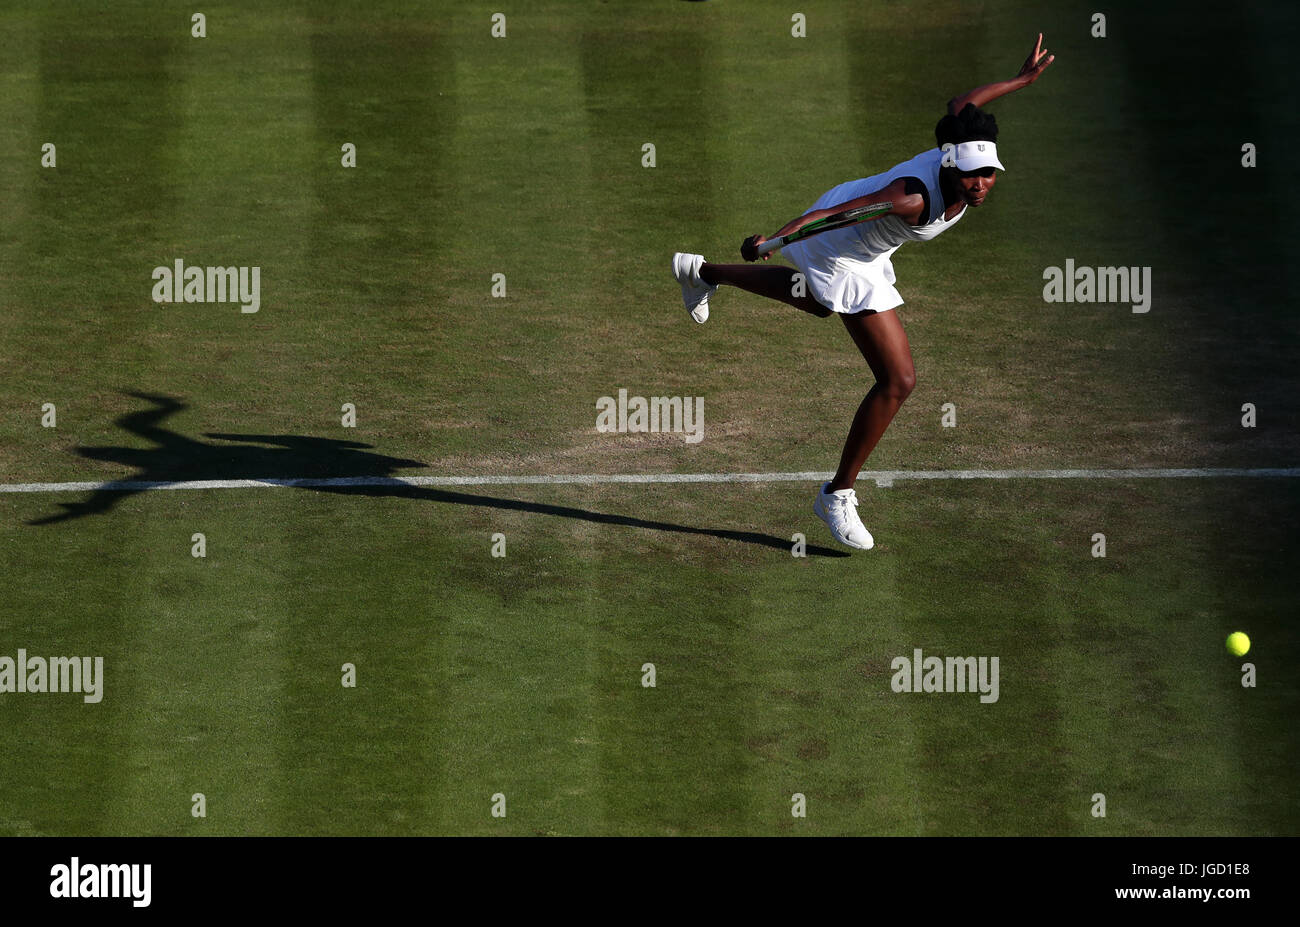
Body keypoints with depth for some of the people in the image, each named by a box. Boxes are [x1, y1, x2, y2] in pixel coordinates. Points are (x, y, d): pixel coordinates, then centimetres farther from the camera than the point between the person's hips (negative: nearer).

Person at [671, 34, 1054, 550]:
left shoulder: (960, 152, -21)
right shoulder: (914, 197, -41)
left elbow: (960, 105, 0)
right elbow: (835, 212, -47)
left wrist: (1020, 81, 9)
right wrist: (775, 236, -57)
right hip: (845, 261, -9)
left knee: (818, 303, 42)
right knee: (898, 381, -13)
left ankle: (703, 273, 64)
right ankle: (838, 495, 2)